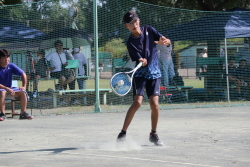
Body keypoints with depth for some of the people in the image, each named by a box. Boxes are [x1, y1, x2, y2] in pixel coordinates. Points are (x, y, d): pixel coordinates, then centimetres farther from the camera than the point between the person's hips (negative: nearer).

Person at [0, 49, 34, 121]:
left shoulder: (11, 66, 1)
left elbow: (23, 74, 7)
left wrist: (24, 86, -4)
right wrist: (7, 88, -29)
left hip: (9, 89, 5)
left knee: (22, 92, -16)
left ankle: (23, 113, -11)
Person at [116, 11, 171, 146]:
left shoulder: (148, 30, 0)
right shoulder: (131, 43, -9)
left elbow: (167, 41, -4)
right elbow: (141, 61, -16)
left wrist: (163, 42, -27)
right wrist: (142, 61, -40)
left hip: (154, 73, 2)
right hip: (140, 74, -2)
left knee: (154, 104, -9)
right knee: (137, 102, -18)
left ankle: (153, 135, 10)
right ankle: (123, 133, -9)